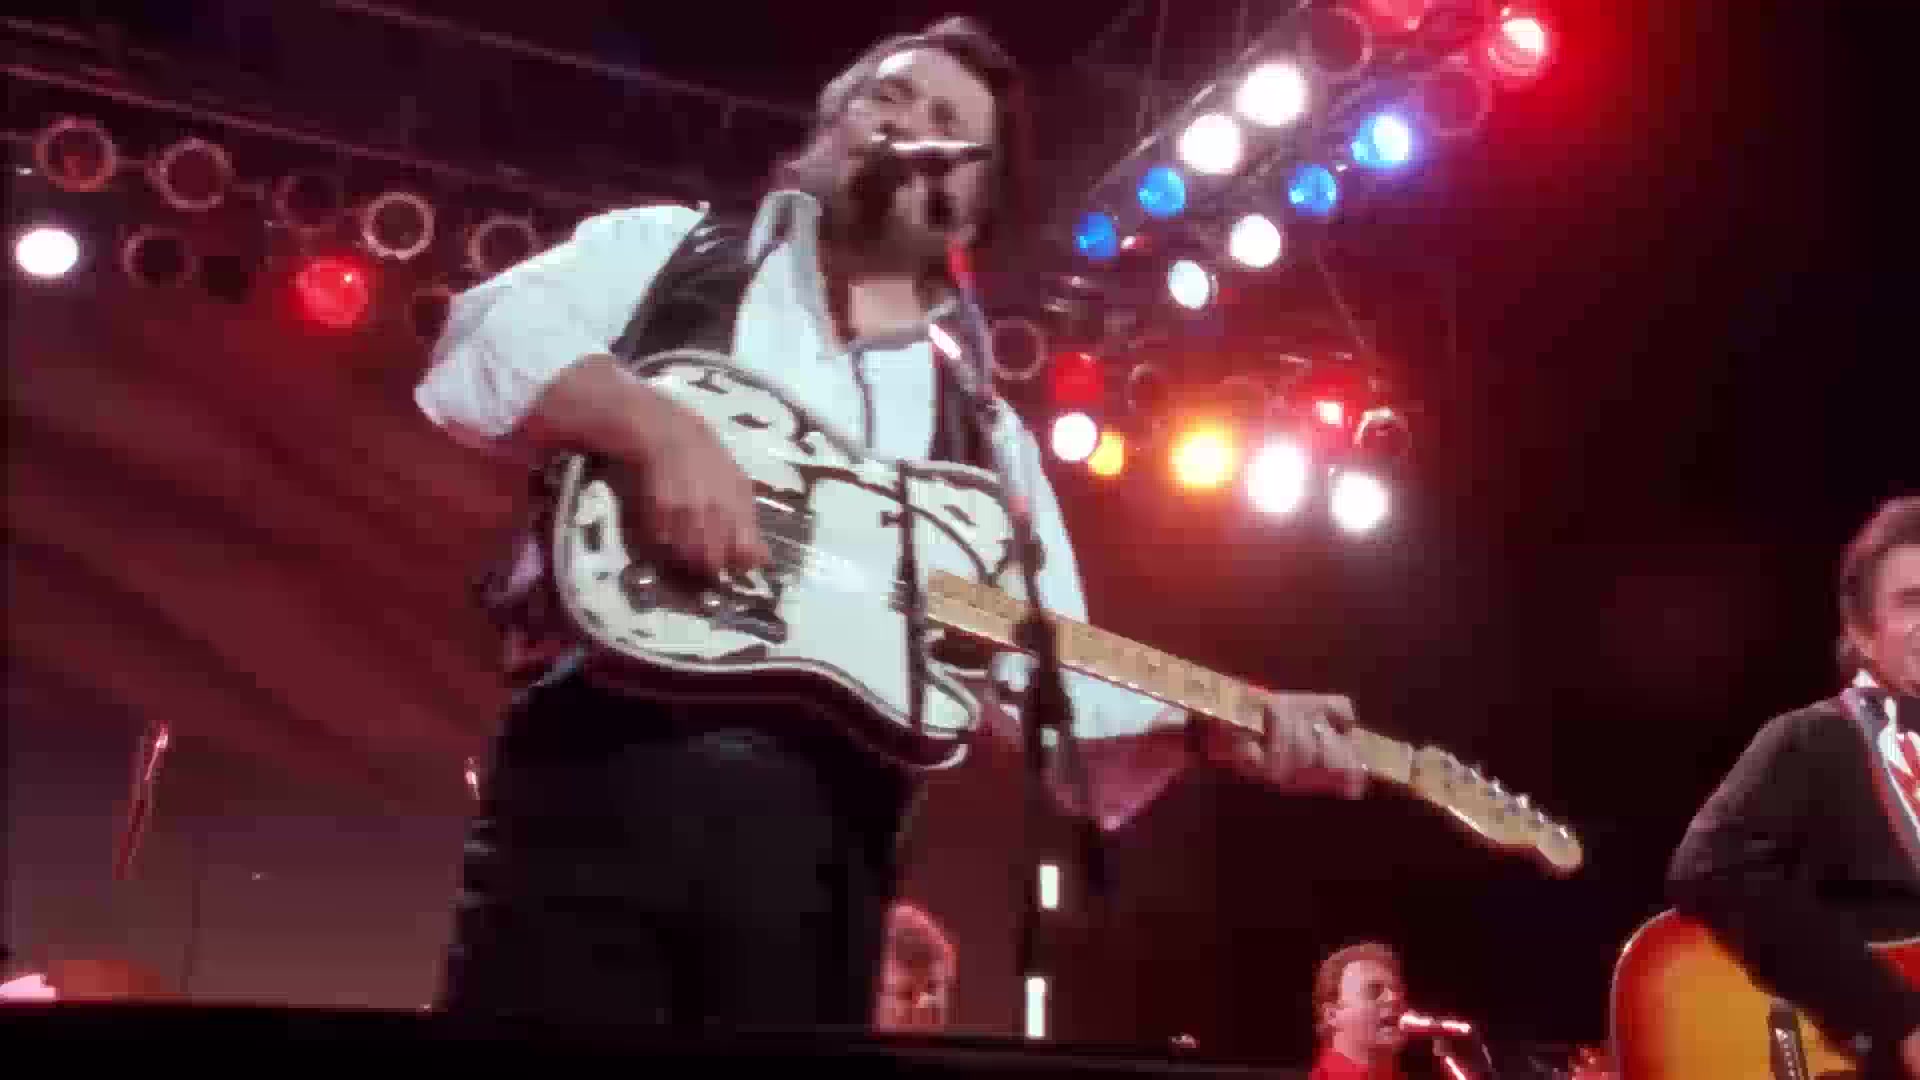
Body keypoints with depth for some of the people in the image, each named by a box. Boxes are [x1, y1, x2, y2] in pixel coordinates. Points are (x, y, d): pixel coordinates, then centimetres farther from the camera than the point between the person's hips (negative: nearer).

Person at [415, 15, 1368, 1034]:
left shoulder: (988, 435, 19)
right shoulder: (668, 250, 15)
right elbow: (480, 342, -2)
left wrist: (1210, 726, -4)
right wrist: (651, 422, -19)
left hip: (826, 830, 3)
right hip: (599, 765, -2)